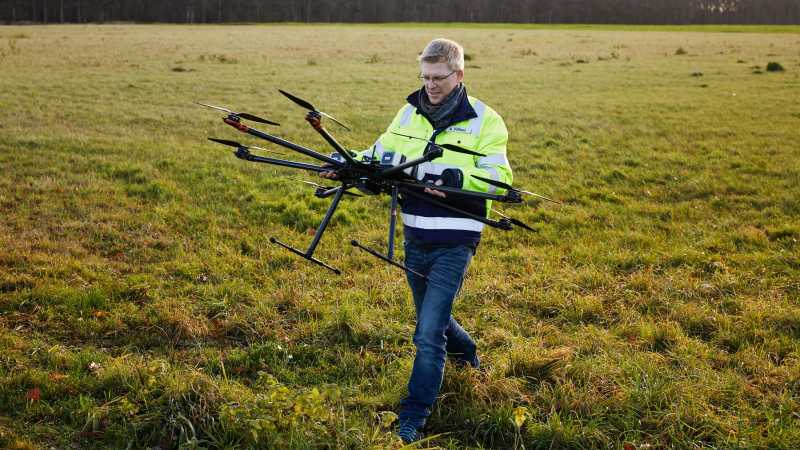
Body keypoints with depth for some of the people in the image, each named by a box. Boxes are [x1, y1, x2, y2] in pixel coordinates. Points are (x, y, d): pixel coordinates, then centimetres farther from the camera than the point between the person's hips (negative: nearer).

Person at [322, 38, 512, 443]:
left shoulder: (484, 121, -9)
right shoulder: (410, 114, 6)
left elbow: (500, 178, -17)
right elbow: (381, 157, 9)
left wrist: (458, 177, -34)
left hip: (453, 244, -6)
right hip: (414, 238, 6)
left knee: (428, 335, -9)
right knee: (432, 317, 24)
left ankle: (412, 418, 3)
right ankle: (467, 354, 55)